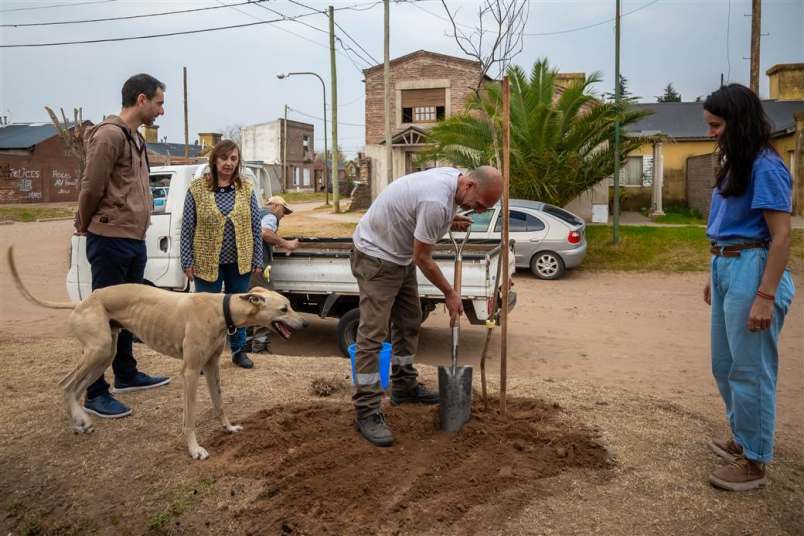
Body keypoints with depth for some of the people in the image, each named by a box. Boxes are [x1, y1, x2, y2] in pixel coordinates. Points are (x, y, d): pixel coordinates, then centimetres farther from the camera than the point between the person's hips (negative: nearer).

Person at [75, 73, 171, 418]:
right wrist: (85, 227, 0)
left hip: (135, 240, 9)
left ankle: (126, 375, 32)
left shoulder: (135, 137, 17)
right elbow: (91, 188, -14)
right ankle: (95, 393, 5)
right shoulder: (110, 134, -14)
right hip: (111, 241, -9)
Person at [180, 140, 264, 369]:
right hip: (208, 262, -2)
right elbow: (187, 227, -2)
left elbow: (255, 226, 4)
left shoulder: (247, 189, 2)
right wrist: (187, 262, -5)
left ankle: (238, 350, 30)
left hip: (240, 262, 2)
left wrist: (258, 259, 2)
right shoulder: (197, 188, -4)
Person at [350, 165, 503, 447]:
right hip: (376, 255, -10)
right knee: (373, 334, -10)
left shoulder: (453, 177, -2)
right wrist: (450, 293, -10)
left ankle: (404, 386, 30)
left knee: (409, 322, 16)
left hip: (401, 254, 10)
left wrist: (448, 222, -3)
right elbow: (423, 259, -23)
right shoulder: (436, 202, -32)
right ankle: (366, 411, -6)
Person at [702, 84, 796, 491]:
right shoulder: (736, 164, 13)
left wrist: (765, 297, -21)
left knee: (750, 370, 1)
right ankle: (742, 439, 37)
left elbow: (781, 237, -18)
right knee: (724, 365, 19)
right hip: (726, 269, 10)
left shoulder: (766, 167, -15)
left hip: (751, 271, -10)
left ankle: (753, 462, 15)